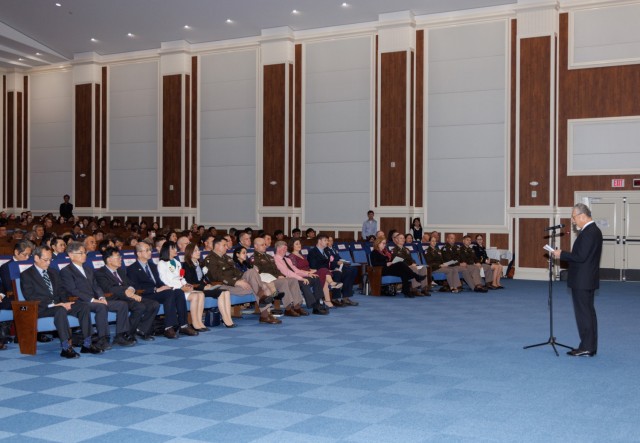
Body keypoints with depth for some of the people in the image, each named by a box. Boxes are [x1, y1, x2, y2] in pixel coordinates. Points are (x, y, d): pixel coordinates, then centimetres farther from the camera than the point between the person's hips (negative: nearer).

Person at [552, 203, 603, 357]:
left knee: (584, 313, -5)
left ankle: (586, 348, 0)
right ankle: (590, 346, 21)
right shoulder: (593, 230, 13)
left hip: (582, 281, -11)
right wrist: (564, 254, 10)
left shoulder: (589, 232, -20)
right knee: (588, 312, 14)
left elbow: (581, 257, -24)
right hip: (587, 280, 11)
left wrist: (561, 254, -15)